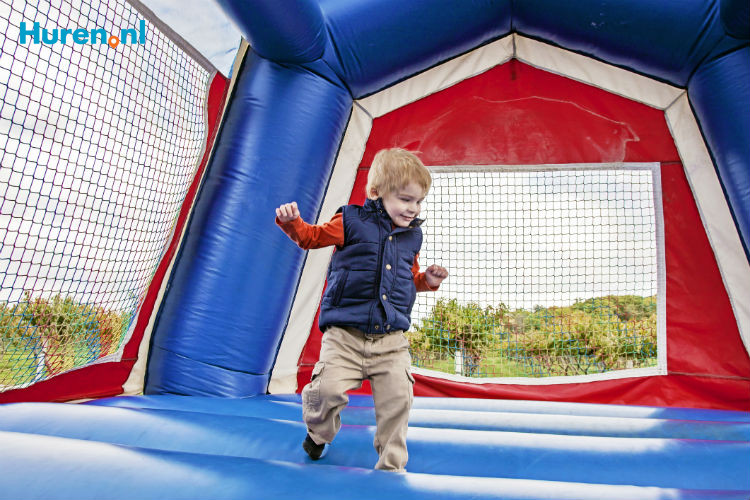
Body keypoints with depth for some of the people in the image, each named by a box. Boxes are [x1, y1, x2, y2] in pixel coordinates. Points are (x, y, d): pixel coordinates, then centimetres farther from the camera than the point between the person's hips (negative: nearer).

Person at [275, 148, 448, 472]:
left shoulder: (412, 236, 14)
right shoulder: (353, 221, 0)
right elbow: (312, 237, 6)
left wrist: (427, 280, 6)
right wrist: (291, 221, -12)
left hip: (392, 337, 4)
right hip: (345, 332, -3)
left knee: (398, 399, -4)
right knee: (328, 389, -13)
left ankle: (391, 464, 19)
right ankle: (318, 432, 25)